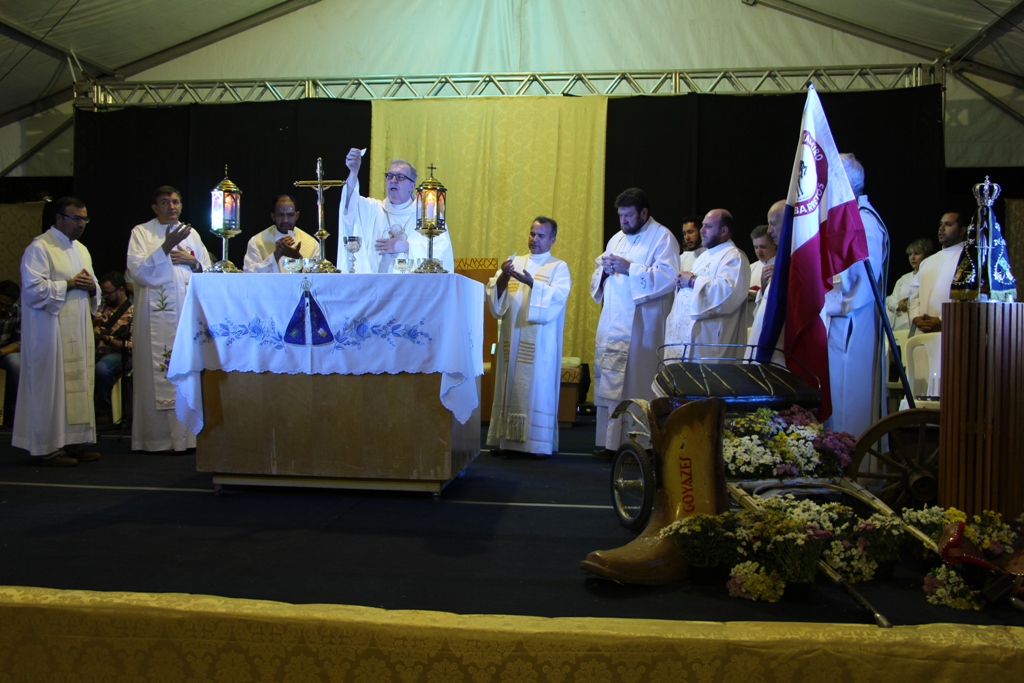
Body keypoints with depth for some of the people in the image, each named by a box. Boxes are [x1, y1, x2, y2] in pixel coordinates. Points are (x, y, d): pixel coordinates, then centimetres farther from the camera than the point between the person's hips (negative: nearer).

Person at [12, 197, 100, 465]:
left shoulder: (81, 249, 19)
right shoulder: (39, 248, -7)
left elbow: (94, 286, 23)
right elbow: (33, 289, -16)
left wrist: (91, 287, 1)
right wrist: (69, 285, -14)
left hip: (80, 331, 8)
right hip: (51, 330, -8)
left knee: (79, 385, 7)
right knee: (51, 387, -6)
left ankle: (73, 442, 14)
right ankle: (48, 447, 1)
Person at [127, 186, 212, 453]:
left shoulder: (190, 233, 18)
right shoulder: (141, 233, 6)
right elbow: (137, 271, -7)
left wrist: (192, 261, -2)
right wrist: (166, 247, -15)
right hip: (157, 316, -4)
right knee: (157, 373, -7)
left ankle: (187, 435, 4)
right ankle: (158, 438, -2)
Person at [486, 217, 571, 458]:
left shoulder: (559, 267, 5)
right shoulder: (514, 262, 16)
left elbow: (558, 296, -12)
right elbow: (493, 294, 7)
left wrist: (532, 283, -25)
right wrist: (503, 277, -13)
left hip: (540, 342, -3)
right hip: (512, 338, 3)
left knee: (538, 387, -3)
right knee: (511, 386, 3)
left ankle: (540, 443, 2)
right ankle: (506, 438, 9)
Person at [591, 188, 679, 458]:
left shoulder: (662, 237, -2)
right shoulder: (617, 239, 21)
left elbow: (668, 276, -14)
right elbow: (599, 271, 24)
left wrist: (629, 269, -18)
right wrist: (604, 269, 0)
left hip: (639, 324, -7)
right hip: (612, 322, 7)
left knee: (635, 383, -8)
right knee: (608, 382, 5)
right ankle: (610, 442, 11)